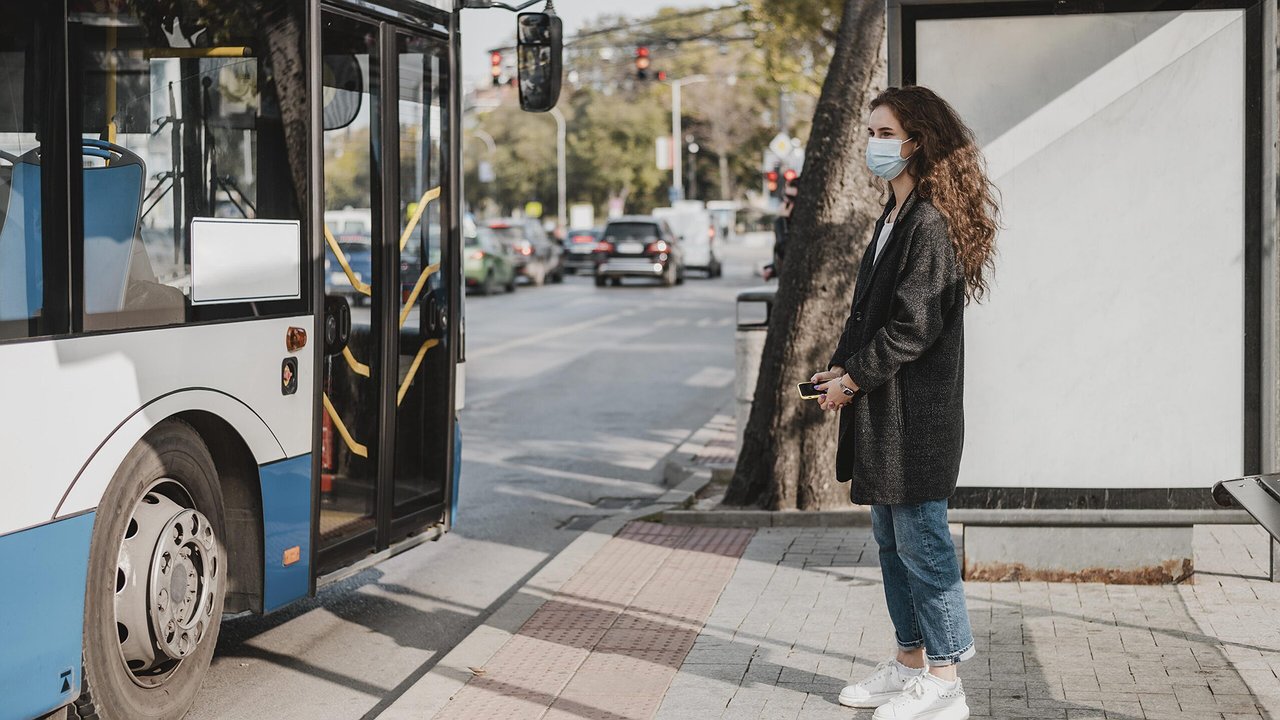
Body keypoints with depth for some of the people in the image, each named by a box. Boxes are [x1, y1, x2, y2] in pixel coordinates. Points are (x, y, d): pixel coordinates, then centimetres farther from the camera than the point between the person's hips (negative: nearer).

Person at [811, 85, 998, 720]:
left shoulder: (932, 222, -16)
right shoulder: (895, 215, 15)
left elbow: (913, 325, -20)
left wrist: (855, 378, -12)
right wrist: (842, 366, 5)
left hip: (915, 411, -10)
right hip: (881, 406, 10)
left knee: (920, 540, -3)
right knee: (891, 538, 16)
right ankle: (910, 662, 27)